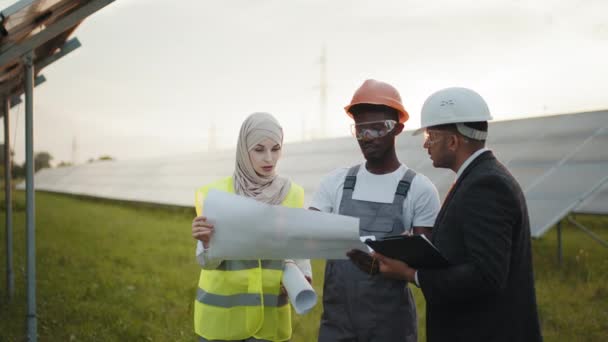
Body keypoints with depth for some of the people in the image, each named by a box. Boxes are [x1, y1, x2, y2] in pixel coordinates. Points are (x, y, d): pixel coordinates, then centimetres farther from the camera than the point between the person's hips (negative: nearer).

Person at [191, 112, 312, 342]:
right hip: (221, 313, -1)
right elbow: (208, 260, -11)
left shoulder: (293, 193, -2)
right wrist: (207, 242, -31)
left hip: (270, 314, 2)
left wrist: (302, 278, -13)